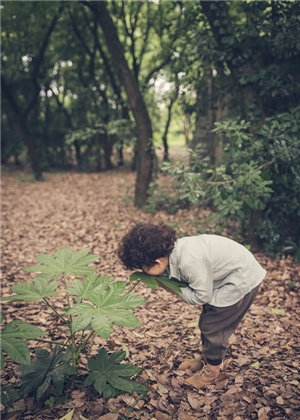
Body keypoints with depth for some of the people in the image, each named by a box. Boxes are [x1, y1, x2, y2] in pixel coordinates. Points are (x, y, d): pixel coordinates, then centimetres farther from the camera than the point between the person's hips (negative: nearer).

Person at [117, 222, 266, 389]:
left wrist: (175, 290, -15)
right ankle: (207, 358, 39)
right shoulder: (172, 251, -10)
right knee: (206, 321, 17)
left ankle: (212, 370, 22)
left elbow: (202, 296, -23)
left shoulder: (189, 262, -36)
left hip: (242, 280, -8)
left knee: (213, 326, 0)